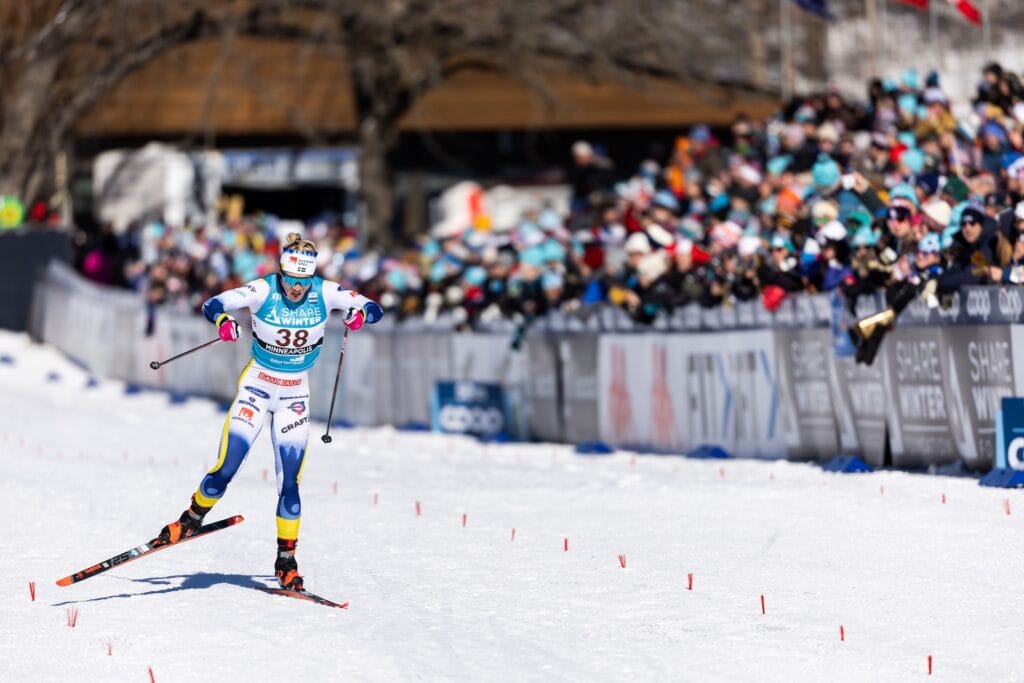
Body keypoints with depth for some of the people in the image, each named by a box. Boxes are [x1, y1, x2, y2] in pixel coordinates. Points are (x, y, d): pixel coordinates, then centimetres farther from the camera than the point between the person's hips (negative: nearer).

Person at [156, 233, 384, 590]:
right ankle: (193, 518, 18)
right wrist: (222, 321, -48)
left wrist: (359, 314, -32)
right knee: (226, 468, -9)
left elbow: (374, 309, -8)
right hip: (258, 384, -2)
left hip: (295, 393, 2)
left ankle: (286, 561, 8)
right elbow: (213, 305, -25)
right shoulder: (264, 290, -18)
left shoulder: (325, 292, -11)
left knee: (289, 481, -3)